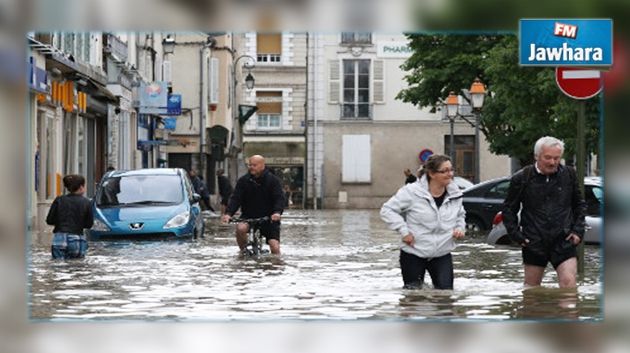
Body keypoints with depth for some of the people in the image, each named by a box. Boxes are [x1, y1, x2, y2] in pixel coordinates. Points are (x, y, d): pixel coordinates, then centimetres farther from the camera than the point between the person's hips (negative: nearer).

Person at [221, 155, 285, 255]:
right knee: (240, 228, -31)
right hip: (248, 216, 1)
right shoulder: (243, 181, 0)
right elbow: (235, 198, -7)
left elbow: (279, 198, -13)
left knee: (274, 246, -13)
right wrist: (228, 213, -25)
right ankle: (243, 252, -7)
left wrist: (277, 212, -34)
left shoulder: (273, 180, -4)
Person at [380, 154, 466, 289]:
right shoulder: (411, 192, -16)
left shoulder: (455, 194, 0)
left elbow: (460, 215, 21)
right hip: (413, 254, -3)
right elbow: (387, 210, -10)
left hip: (442, 254, 3)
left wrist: (460, 228, -1)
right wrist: (403, 231, -17)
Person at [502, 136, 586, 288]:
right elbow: (509, 208, 9)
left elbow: (579, 204, 15)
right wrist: (515, 233, -1)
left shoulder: (569, 175, 3)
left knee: (569, 282, -14)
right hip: (533, 243, 0)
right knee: (531, 286, 11)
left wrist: (578, 230, 4)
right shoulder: (521, 178, -3)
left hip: (563, 241, 0)